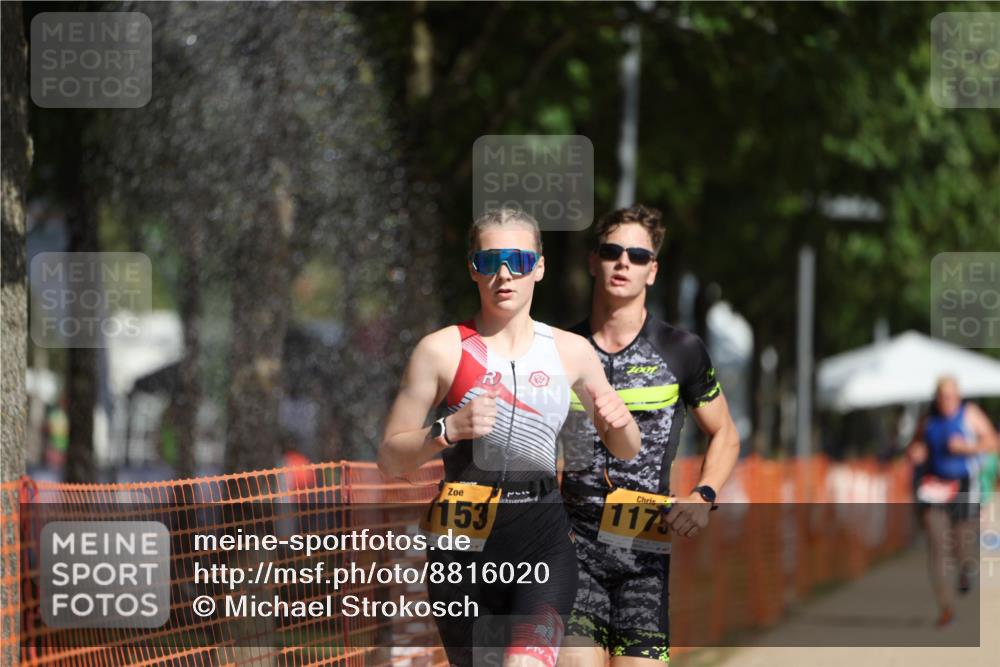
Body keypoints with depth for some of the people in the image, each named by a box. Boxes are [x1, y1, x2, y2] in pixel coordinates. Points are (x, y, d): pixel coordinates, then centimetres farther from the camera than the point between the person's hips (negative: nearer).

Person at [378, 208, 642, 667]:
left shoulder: (571, 352, 7)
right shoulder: (443, 350, -2)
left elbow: (625, 451, 17)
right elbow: (389, 458, -1)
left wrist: (619, 421, -6)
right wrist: (447, 431, -19)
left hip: (544, 540, 0)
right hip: (465, 543, 0)